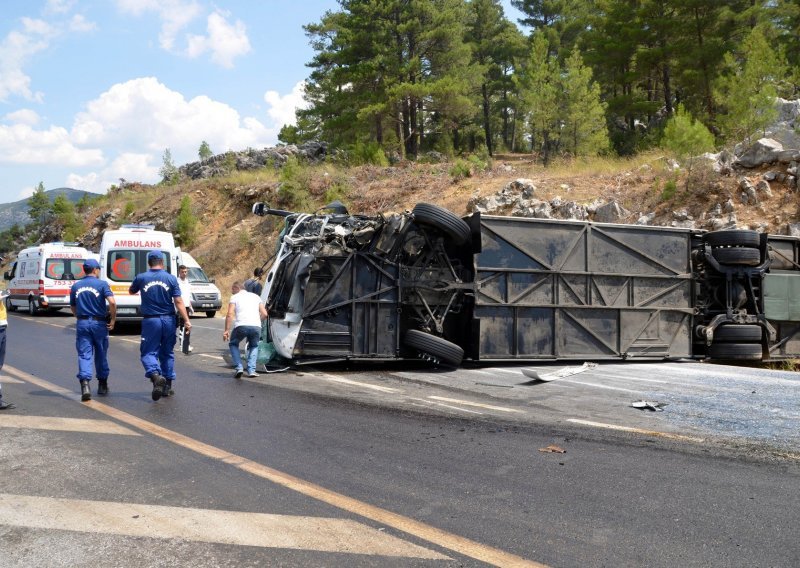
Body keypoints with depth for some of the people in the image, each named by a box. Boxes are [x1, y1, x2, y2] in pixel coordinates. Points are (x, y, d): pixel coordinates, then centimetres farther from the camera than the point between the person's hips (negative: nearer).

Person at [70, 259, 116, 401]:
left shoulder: (76, 286, 9)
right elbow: (112, 302, -18)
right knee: (101, 355, 12)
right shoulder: (102, 284, -5)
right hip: (99, 323, -2)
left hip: (82, 324, 2)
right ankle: (102, 385, 23)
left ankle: (85, 384, -21)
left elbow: (73, 307, 16)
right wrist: (113, 319, -8)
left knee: (84, 354, -2)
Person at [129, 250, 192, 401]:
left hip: (150, 321, -2)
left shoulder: (141, 278, -3)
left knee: (148, 352, 3)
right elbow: (178, 302, -8)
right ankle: (168, 385, 18)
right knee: (167, 353, 15)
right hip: (168, 320, 2)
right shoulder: (171, 279, -4)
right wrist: (187, 321, -7)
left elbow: (131, 291, 17)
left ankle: (155, 375, -25)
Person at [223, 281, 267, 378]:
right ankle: (251, 370, 10)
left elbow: (230, 314, 0)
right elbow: (264, 314, 16)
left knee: (233, 344, 24)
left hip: (241, 325, -3)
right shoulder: (255, 296, 25)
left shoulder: (235, 297, 14)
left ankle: (239, 367, 5)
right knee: (254, 346, 28)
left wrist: (226, 330, 0)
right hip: (256, 326, 3)